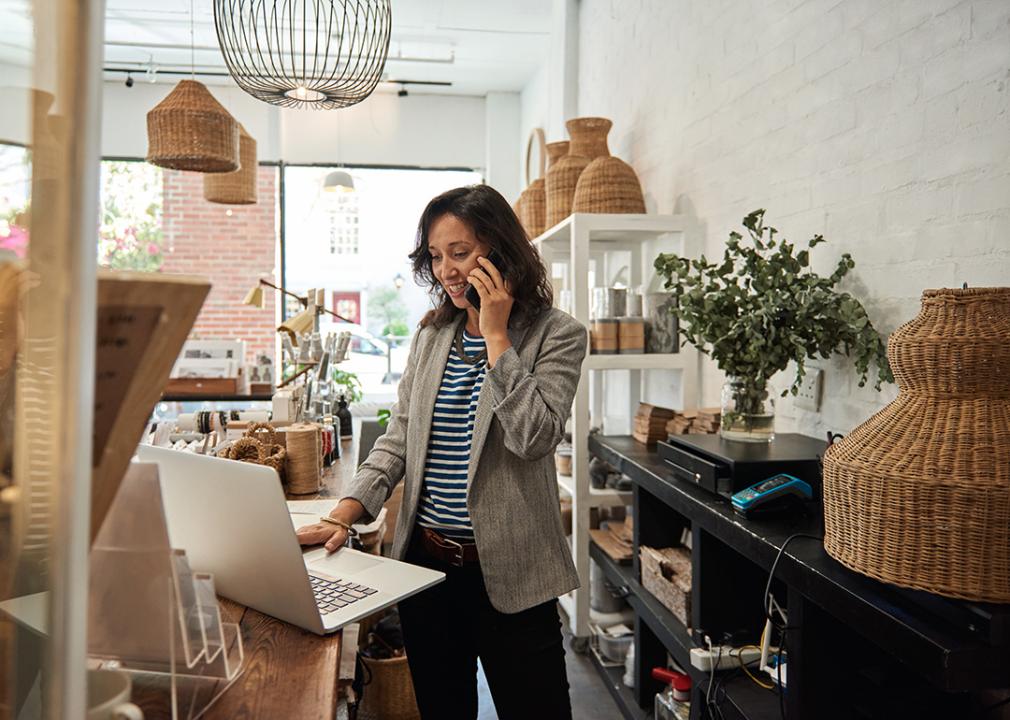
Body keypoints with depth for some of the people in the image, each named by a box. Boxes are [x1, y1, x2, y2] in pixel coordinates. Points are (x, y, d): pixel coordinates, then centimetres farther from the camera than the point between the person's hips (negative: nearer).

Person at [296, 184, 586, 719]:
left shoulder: (555, 334, -7)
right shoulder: (431, 334, 8)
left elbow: (533, 436, -21)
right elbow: (398, 438, 6)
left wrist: (496, 334, -18)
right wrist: (342, 515, -6)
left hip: (507, 571, -4)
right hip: (425, 558, 5)